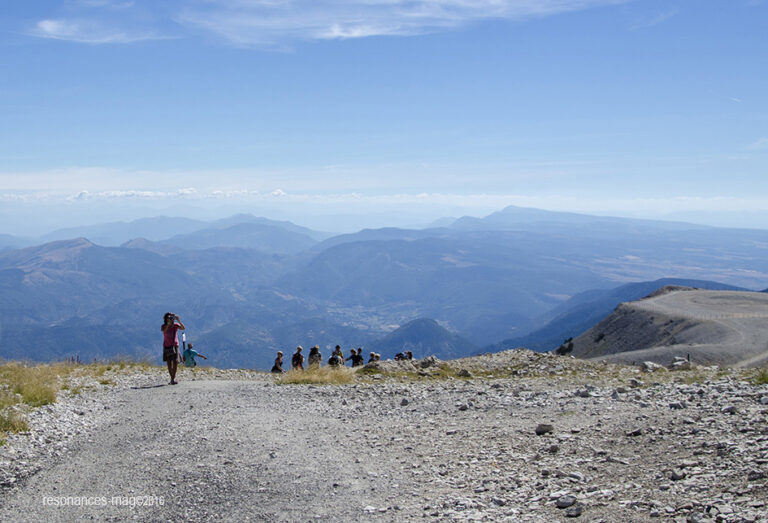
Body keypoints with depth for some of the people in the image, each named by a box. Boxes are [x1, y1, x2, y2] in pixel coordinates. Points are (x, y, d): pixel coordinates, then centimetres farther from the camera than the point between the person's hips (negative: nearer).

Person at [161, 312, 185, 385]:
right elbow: (163, 331, -31)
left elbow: (183, 328, -25)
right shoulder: (164, 326, -8)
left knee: (175, 362, -15)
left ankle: (173, 378, -11)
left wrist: (178, 320, -38)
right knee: (169, 363, 2)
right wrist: (168, 323, -41)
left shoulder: (175, 325, -7)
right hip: (167, 346, 1)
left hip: (175, 346, -1)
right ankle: (172, 378, 15)